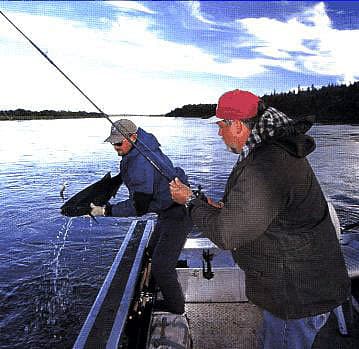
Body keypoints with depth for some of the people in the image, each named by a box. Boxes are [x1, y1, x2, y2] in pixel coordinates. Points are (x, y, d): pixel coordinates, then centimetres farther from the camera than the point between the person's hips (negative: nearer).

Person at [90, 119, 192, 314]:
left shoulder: (142, 165, -29)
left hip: (178, 214, -11)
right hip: (167, 212, 11)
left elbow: (139, 207, -28)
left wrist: (106, 211, -25)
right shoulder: (143, 141, 0)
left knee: (161, 267, -6)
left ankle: (175, 309, 17)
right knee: (153, 254, 21)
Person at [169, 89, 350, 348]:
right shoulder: (280, 151, 3)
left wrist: (190, 201, -12)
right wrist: (226, 209, 5)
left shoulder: (265, 170, -32)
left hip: (298, 296, -9)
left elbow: (226, 235, -26)